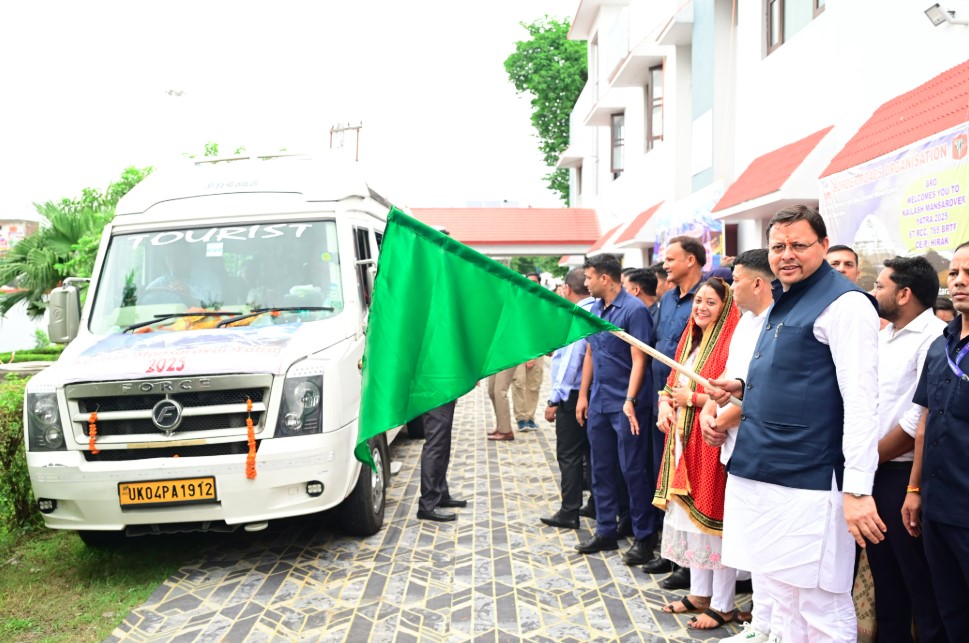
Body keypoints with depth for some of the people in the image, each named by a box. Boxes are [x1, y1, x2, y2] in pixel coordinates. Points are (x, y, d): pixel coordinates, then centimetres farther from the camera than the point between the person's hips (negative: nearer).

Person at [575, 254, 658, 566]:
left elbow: (638, 359, -16)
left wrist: (630, 401, -22)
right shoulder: (595, 310, 10)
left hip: (625, 405, -8)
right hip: (598, 404, 8)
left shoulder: (634, 310, -12)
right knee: (601, 469, 13)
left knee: (633, 471, 0)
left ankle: (644, 536, 13)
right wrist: (583, 395, 14)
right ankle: (606, 531, 26)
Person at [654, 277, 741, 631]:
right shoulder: (690, 340, 13)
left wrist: (691, 398, -15)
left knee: (714, 521, 0)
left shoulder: (731, 343, -13)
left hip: (712, 442, -8)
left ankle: (723, 605, 14)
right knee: (690, 518, 15)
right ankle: (700, 594, 28)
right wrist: (665, 406, -2)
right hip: (684, 441, 8)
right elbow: (671, 384, 18)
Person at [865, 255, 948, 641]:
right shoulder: (882, 336, 13)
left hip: (905, 474, -8)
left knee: (919, 579, 3)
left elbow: (921, 417, -20)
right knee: (884, 576, 18)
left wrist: (872, 457, -10)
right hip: (873, 472, 8)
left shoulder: (934, 337, -14)